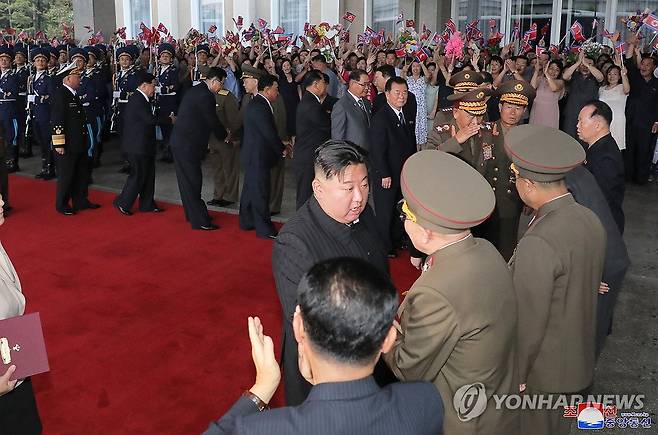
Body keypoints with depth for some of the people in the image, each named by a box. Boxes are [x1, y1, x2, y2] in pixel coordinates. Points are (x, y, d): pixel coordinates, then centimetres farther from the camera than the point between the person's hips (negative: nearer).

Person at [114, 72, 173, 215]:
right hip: (137, 146, -11)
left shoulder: (141, 99, 13)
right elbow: (150, 119, -25)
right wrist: (169, 119, -16)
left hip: (143, 145, 11)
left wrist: (167, 118, 6)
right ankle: (122, 203, 8)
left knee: (148, 174, 14)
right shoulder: (137, 100, -19)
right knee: (138, 175, -3)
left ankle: (147, 204, 22)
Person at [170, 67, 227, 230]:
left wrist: (221, 132, 19)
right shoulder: (205, 95, -17)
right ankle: (199, 221, 2)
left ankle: (192, 214, 29)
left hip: (178, 142, 10)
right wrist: (225, 135, 7)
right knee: (193, 182, -4)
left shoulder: (194, 90, 14)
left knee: (187, 180, 17)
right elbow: (213, 121, -10)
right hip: (188, 145, -10)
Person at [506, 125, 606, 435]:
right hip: (578, 359, 7)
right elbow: (585, 292, 5)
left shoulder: (538, 245, -31)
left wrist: (515, 375, -12)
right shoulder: (590, 221, -6)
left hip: (541, 371, -7)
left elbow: (528, 320, -24)